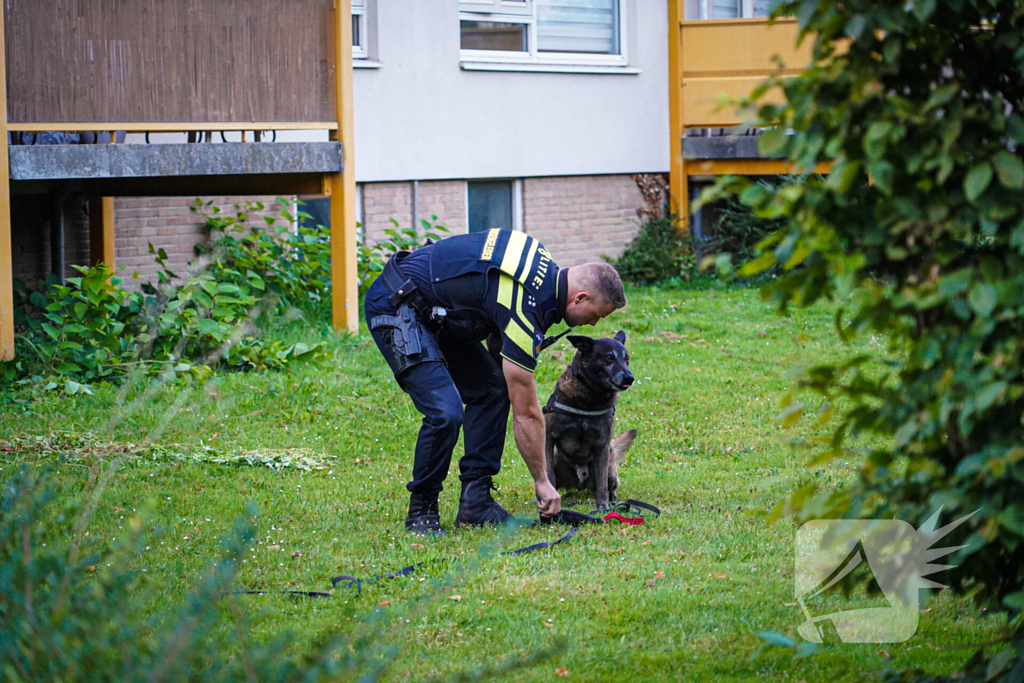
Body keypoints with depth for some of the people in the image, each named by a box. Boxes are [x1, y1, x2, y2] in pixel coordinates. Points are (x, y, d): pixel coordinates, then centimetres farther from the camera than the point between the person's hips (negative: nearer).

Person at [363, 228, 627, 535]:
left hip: (433, 311, 10)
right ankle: (421, 509, -1)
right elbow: (526, 413, -18)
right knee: (445, 412, -21)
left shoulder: (548, 272, 1)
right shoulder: (527, 308, -25)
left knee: (492, 390, 5)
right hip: (394, 307, -10)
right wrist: (542, 481, -9)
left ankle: (475, 500, 6)